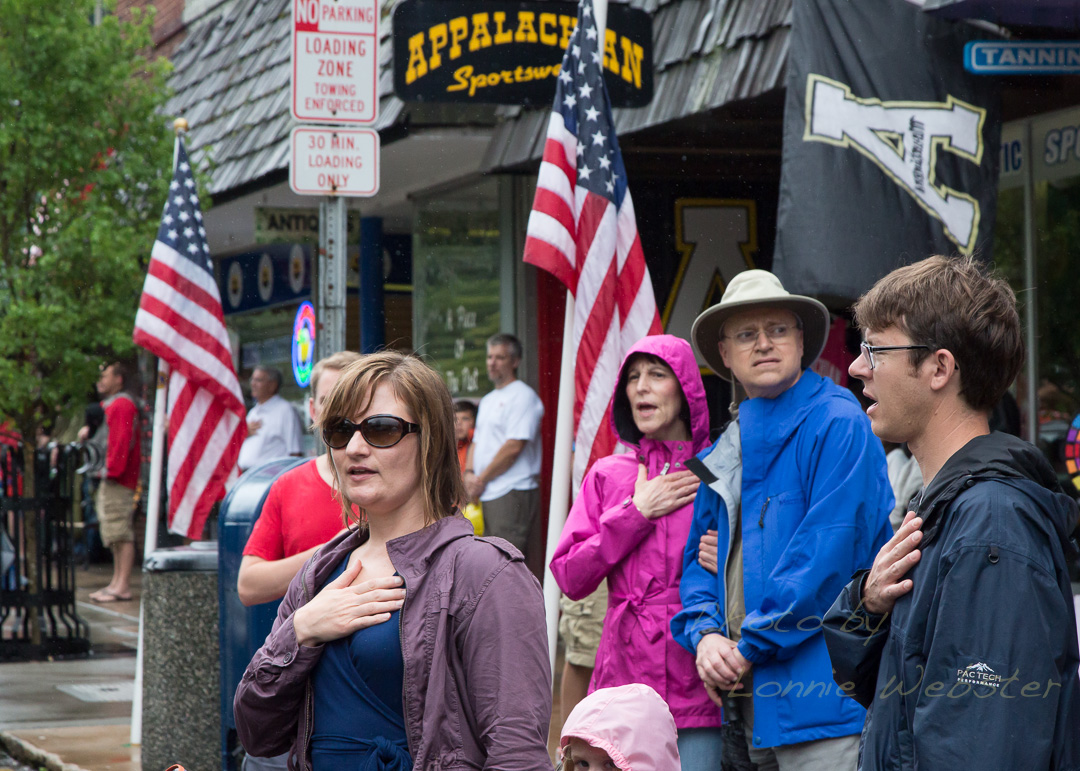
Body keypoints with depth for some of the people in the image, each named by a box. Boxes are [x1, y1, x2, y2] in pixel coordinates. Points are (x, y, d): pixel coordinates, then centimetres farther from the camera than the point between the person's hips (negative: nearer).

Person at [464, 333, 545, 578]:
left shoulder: (522, 397, -8)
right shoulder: (488, 400, 22)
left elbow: (515, 446, -16)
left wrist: (481, 479, -12)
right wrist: (469, 473, 3)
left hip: (512, 491, -9)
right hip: (484, 494, 9)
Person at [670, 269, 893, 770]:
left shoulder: (837, 424, -7)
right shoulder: (724, 455, 18)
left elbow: (827, 555, -15)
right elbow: (697, 560, 21)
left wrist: (750, 645, -12)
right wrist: (705, 635, -1)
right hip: (752, 699, 7)